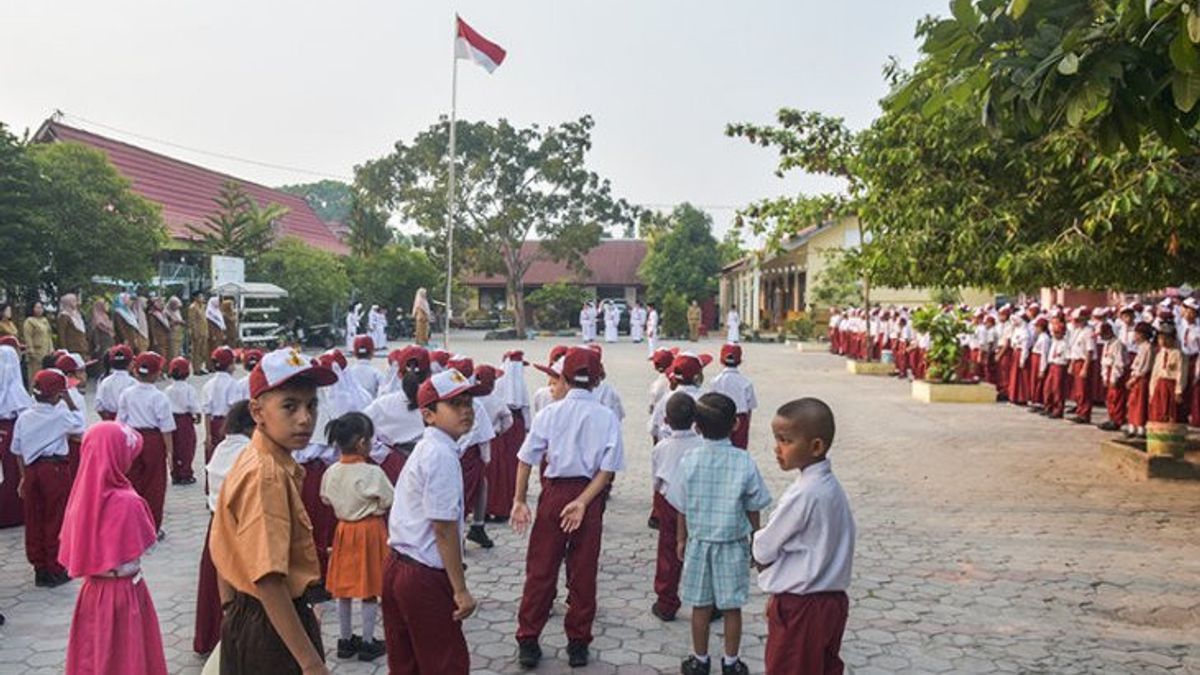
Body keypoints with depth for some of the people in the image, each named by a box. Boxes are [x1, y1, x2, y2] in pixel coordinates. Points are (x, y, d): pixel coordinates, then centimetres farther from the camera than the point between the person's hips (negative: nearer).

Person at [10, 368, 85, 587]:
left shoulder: (23, 417, 5)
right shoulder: (60, 415, -11)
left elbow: (18, 450, 10)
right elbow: (80, 427, 3)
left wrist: (24, 477, 18)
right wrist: (69, 401, 0)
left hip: (31, 470, 5)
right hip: (55, 469, -5)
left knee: (33, 521, 11)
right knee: (56, 521, 4)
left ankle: (39, 568, 20)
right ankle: (55, 570, 10)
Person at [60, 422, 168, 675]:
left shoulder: (83, 493, -4)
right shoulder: (126, 501, -24)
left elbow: (72, 548, 5)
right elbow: (128, 564, -20)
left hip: (91, 590, 6)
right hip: (122, 593, -6)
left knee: (92, 653, 19)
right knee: (123, 654, 8)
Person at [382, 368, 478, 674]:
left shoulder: (425, 448, 11)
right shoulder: (442, 456, -20)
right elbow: (444, 529, -21)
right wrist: (460, 590, -15)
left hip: (397, 566, 9)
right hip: (426, 577, -9)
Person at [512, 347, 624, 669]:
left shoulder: (549, 413, -5)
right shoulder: (606, 417, -5)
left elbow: (526, 460, -6)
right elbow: (608, 468, -12)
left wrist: (519, 501, -1)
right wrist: (582, 502, -12)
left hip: (554, 492, 0)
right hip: (589, 495, 0)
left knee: (541, 569, 10)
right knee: (583, 572, 11)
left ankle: (528, 642, 17)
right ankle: (578, 645, 21)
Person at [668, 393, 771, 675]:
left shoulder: (689, 461, -12)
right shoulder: (744, 462, -14)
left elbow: (682, 509, -3)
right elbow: (753, 510, -5)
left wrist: (682, 540, 11)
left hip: (699, 543, 1)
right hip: (734, 544, -1)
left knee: (701, 606, 13)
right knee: (732, 608, 12)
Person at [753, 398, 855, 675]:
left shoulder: (803, 494, -24)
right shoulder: (831, 487, 3)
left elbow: (764, 550, -15)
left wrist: (759, 552, 6)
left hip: (800, 607, -8)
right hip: (832, 599, 8)